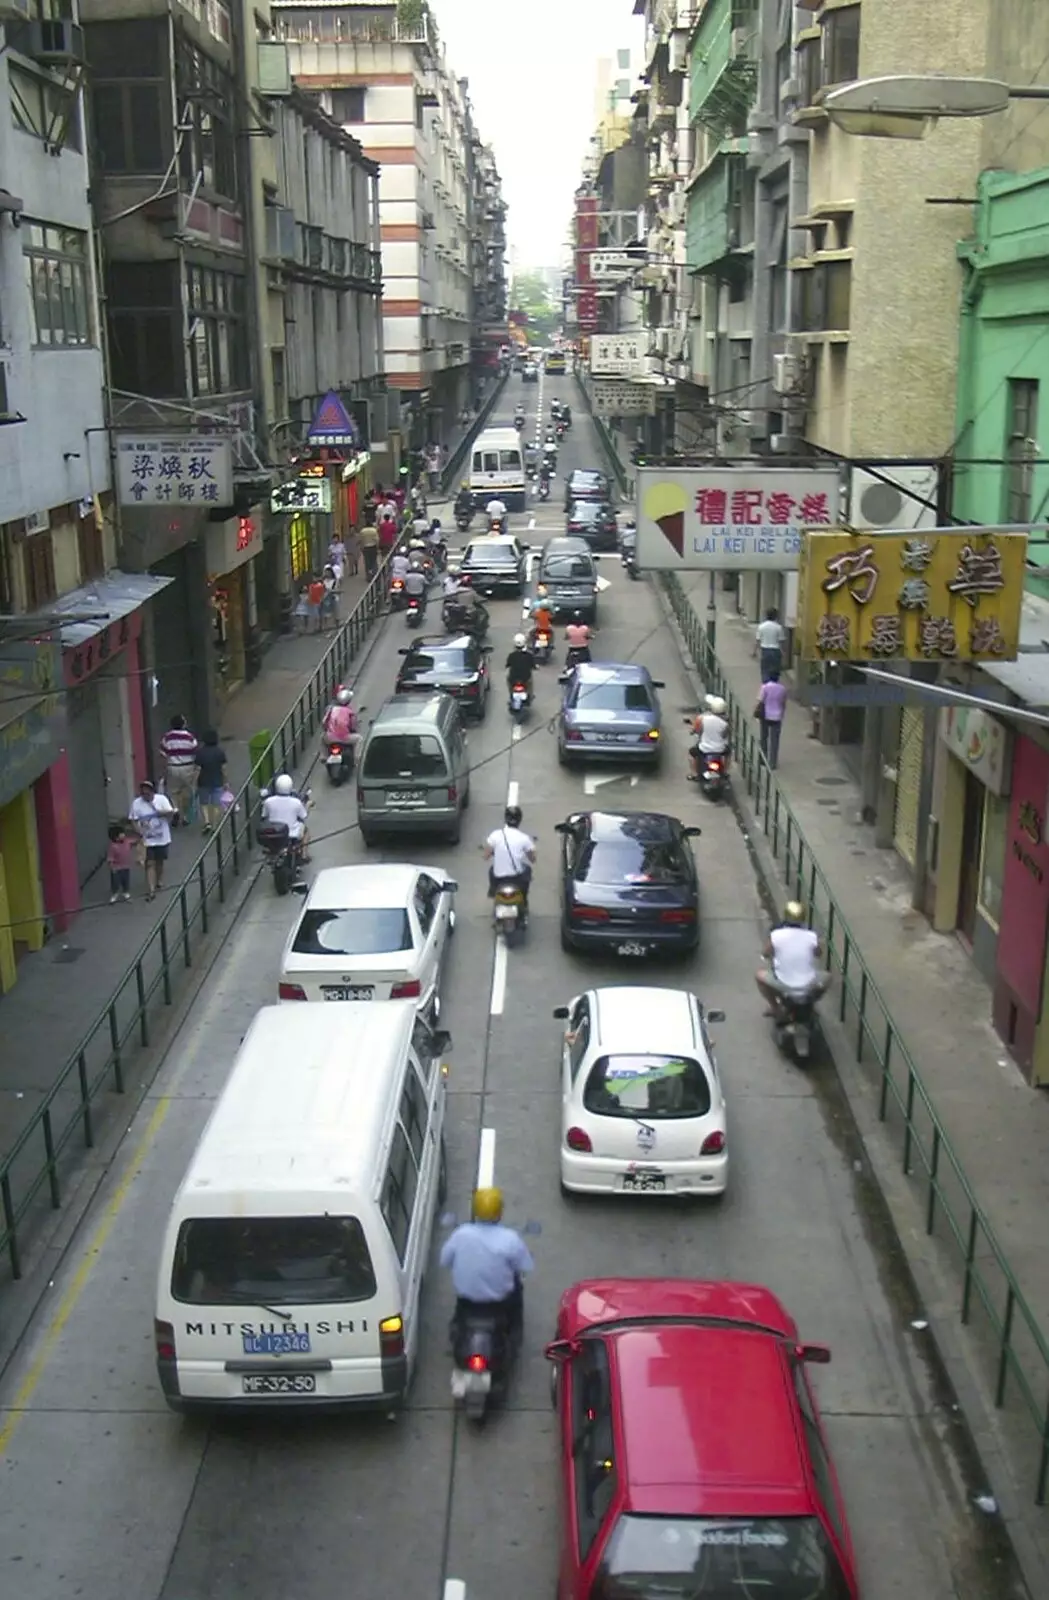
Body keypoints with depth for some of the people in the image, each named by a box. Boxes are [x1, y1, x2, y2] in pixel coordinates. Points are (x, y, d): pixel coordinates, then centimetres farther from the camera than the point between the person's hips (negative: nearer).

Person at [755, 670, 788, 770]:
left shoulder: (765, 687, -10)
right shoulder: (782, 688, -1)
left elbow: (760, 702, -13)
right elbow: (784, 704, 8)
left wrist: (756, 711, 0)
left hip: (766, 716, -1)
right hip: (777, 717, 1)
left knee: (764, 738, 16)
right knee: (774, 741, 3)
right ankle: (773, 763, 2)